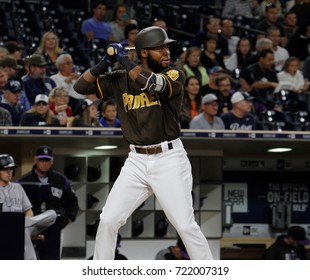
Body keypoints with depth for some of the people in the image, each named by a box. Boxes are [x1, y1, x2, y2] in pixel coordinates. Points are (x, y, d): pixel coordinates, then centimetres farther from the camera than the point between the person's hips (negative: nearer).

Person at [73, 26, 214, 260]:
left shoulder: (174, 75, -4)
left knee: (186, 225, -8)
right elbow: (81, 86, 5)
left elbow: (151, 83, -24)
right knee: (108, 221, 0)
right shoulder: (120, 80, 6)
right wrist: (107, 61, -6)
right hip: (136, 161, 3)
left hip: (169, 159, -3)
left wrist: (124, 58, -13)